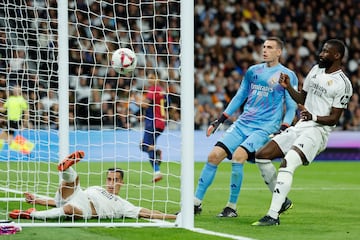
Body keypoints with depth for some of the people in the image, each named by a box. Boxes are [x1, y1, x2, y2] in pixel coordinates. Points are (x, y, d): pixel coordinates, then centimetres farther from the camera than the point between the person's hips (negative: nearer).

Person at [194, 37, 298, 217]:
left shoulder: (288, 75, 0)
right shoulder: (253, 71, 14)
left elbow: (291, 107, 1)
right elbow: (239, 97, 23)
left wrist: (283, 128, -14)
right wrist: (220, 120, 19)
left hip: (265, 128, -5)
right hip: (242, 124, 5)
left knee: (238, 155, -27)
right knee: (214, 155, -8)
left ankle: (232, 207, -15)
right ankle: (196, 203, 1)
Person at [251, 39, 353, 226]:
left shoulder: (343, 84, -9)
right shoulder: (316, 70, 15)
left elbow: (333, 119, -11)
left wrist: (313, 117, -26)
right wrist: (288, 87, 8)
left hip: (318, 131, -9)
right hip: (300, 127, 9)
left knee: (287, 164, -27)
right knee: (262, 156, 2)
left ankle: (273, 216, -29)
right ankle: (281, 199, 13)